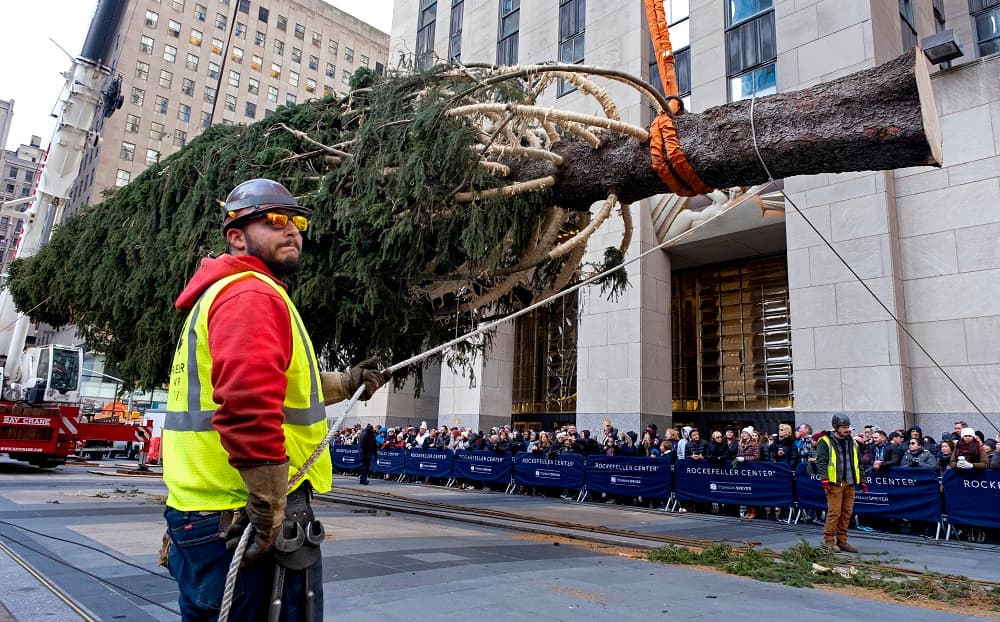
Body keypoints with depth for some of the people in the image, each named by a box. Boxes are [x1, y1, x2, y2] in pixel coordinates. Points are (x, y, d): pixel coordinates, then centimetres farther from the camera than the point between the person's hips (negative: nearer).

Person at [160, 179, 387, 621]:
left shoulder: (225, 292, 19)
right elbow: (248, 402, -30)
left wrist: (346, 384, 27)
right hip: (240, 523, -11)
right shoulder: (251, 294, -15)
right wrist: (269, 509, -24)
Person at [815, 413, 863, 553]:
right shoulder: (825, 442, -3)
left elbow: (857, 462, 23)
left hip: (849, 483, 6)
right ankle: (829, 541, 2)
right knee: (834, 512, -7)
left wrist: (861, 480, 18)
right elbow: (821, 461, -9)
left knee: (847, 512, 9)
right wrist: (824, 478, -18)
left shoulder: (852, 442, 17)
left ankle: (842, 540, 19)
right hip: (835, 483, -6)